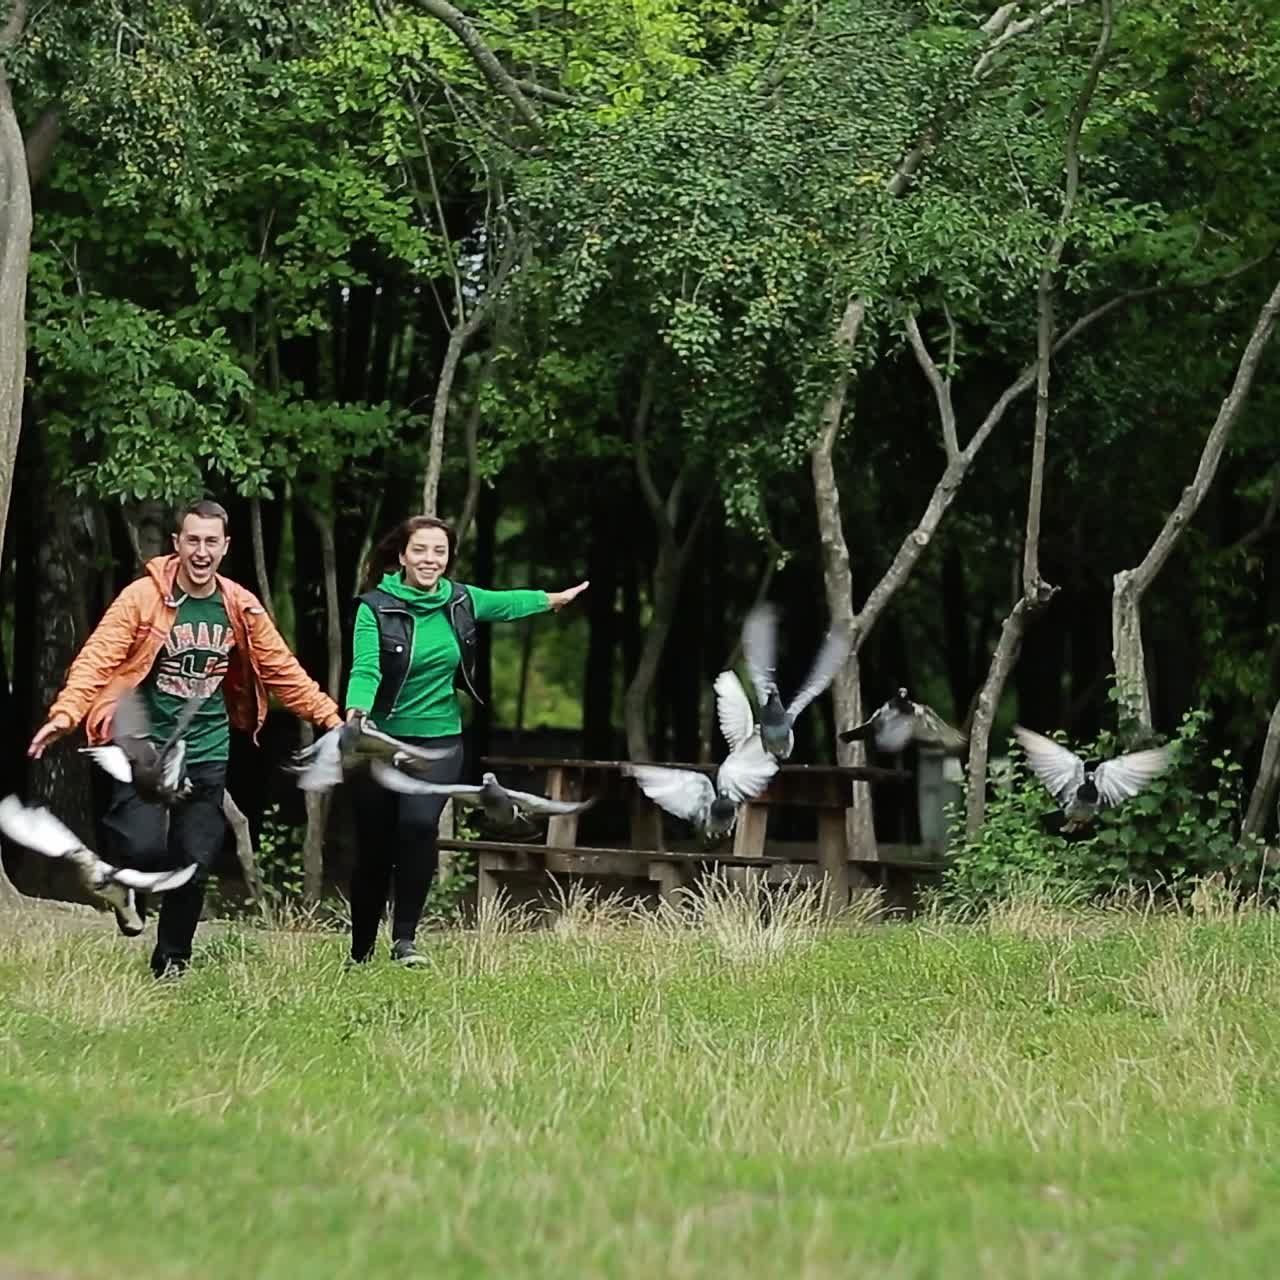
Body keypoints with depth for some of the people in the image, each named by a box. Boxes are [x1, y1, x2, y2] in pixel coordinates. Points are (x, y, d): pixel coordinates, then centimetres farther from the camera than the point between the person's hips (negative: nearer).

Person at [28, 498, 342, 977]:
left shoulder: (241, 608, 3)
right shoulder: (143, 597, -9)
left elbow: (283, 670, 11)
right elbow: (99, 657, -16)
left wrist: (330, 718, 7)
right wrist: (65, 713, -30)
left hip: (207, 754, 4)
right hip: (146, 746, -3)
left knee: (195, 864, 4)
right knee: (144, 847, -21)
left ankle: (171, 965, 23)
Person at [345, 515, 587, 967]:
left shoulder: (459, 601, 2)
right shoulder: (377, 606, -12)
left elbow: (504, 604, 23)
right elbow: (365, 670, -23)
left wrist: (554, 599, 36)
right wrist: (356, 711, -42)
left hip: (439, 741, 2)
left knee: (419, 821, -25)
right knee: (374, 849, 3)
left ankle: (404, 938, -18)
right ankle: (360, 955, 22)